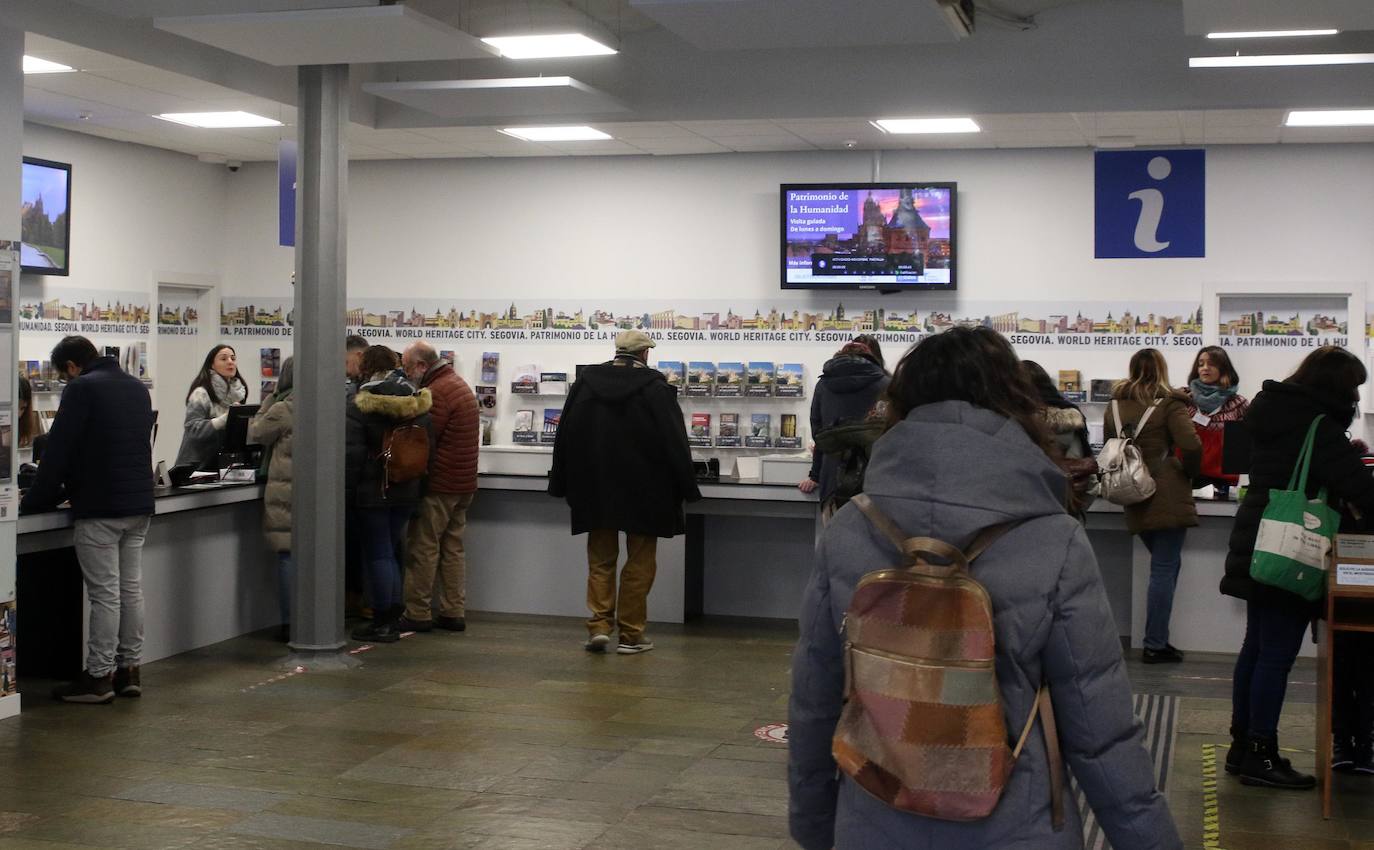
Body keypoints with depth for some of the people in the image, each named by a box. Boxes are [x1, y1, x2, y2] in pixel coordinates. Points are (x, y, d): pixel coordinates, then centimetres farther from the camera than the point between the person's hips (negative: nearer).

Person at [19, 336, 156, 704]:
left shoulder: (81, 388, -9)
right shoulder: (137, 387, 15)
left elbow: (58, 451, -11)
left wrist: (34, 502, -2)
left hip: (99, 509, -8)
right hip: (139, 505, 8)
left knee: (104, 593, -4)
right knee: (131, 588, 10)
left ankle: (99, 676, 1)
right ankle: (129, 670, 15)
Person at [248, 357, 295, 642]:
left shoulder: (283, 409, -12)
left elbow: (255, 434, 3)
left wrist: (268, 400, 9)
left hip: (287, 492, -5)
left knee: (288, 555, -2)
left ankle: (290, 623, -1)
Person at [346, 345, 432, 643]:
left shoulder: (361, 405, -13)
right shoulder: (418, 403, 4)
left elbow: (352, 452, -15)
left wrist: (351, 485, -6)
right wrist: (419, 481, 16)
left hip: (373, 491, -5)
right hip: (407, 490, 6)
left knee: (378, 554, 0)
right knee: (391, 551, 15)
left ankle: (382, 623, 3)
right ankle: (393, 617, 17)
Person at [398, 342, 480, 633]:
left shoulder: (436, 393, -16)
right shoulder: (460, 385, 16)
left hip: (439, 485, -10)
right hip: (463, 482, 10)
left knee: (423, 548, -2)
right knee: (453, 547, 12)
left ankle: (418, 614, 1)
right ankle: (454, 612, 14)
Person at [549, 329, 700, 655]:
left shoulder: (586, 382, 2)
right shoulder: (655, 387, -10)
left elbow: (565, 436, 7)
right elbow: (674, 441, -10)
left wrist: (561, 484, 14)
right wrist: (685, 488, -2)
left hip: (595, 490, 3)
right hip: (643, 491, -3)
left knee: (600, 559, 13)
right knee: (639, 562, 6)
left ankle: (599, 626, 3)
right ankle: (631, 635, 7)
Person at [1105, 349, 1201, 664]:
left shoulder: (1116, 405, 7)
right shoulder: (1169, 404, -8)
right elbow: (1191, 446, -17)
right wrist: (1187, 473, 0)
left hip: (1133, 497, 5)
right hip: (1168, 497, -5)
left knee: (1165, 565, 18)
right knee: (1164, 569, 0)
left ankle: (1157, 639, 17)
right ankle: (1155, 645, 2)